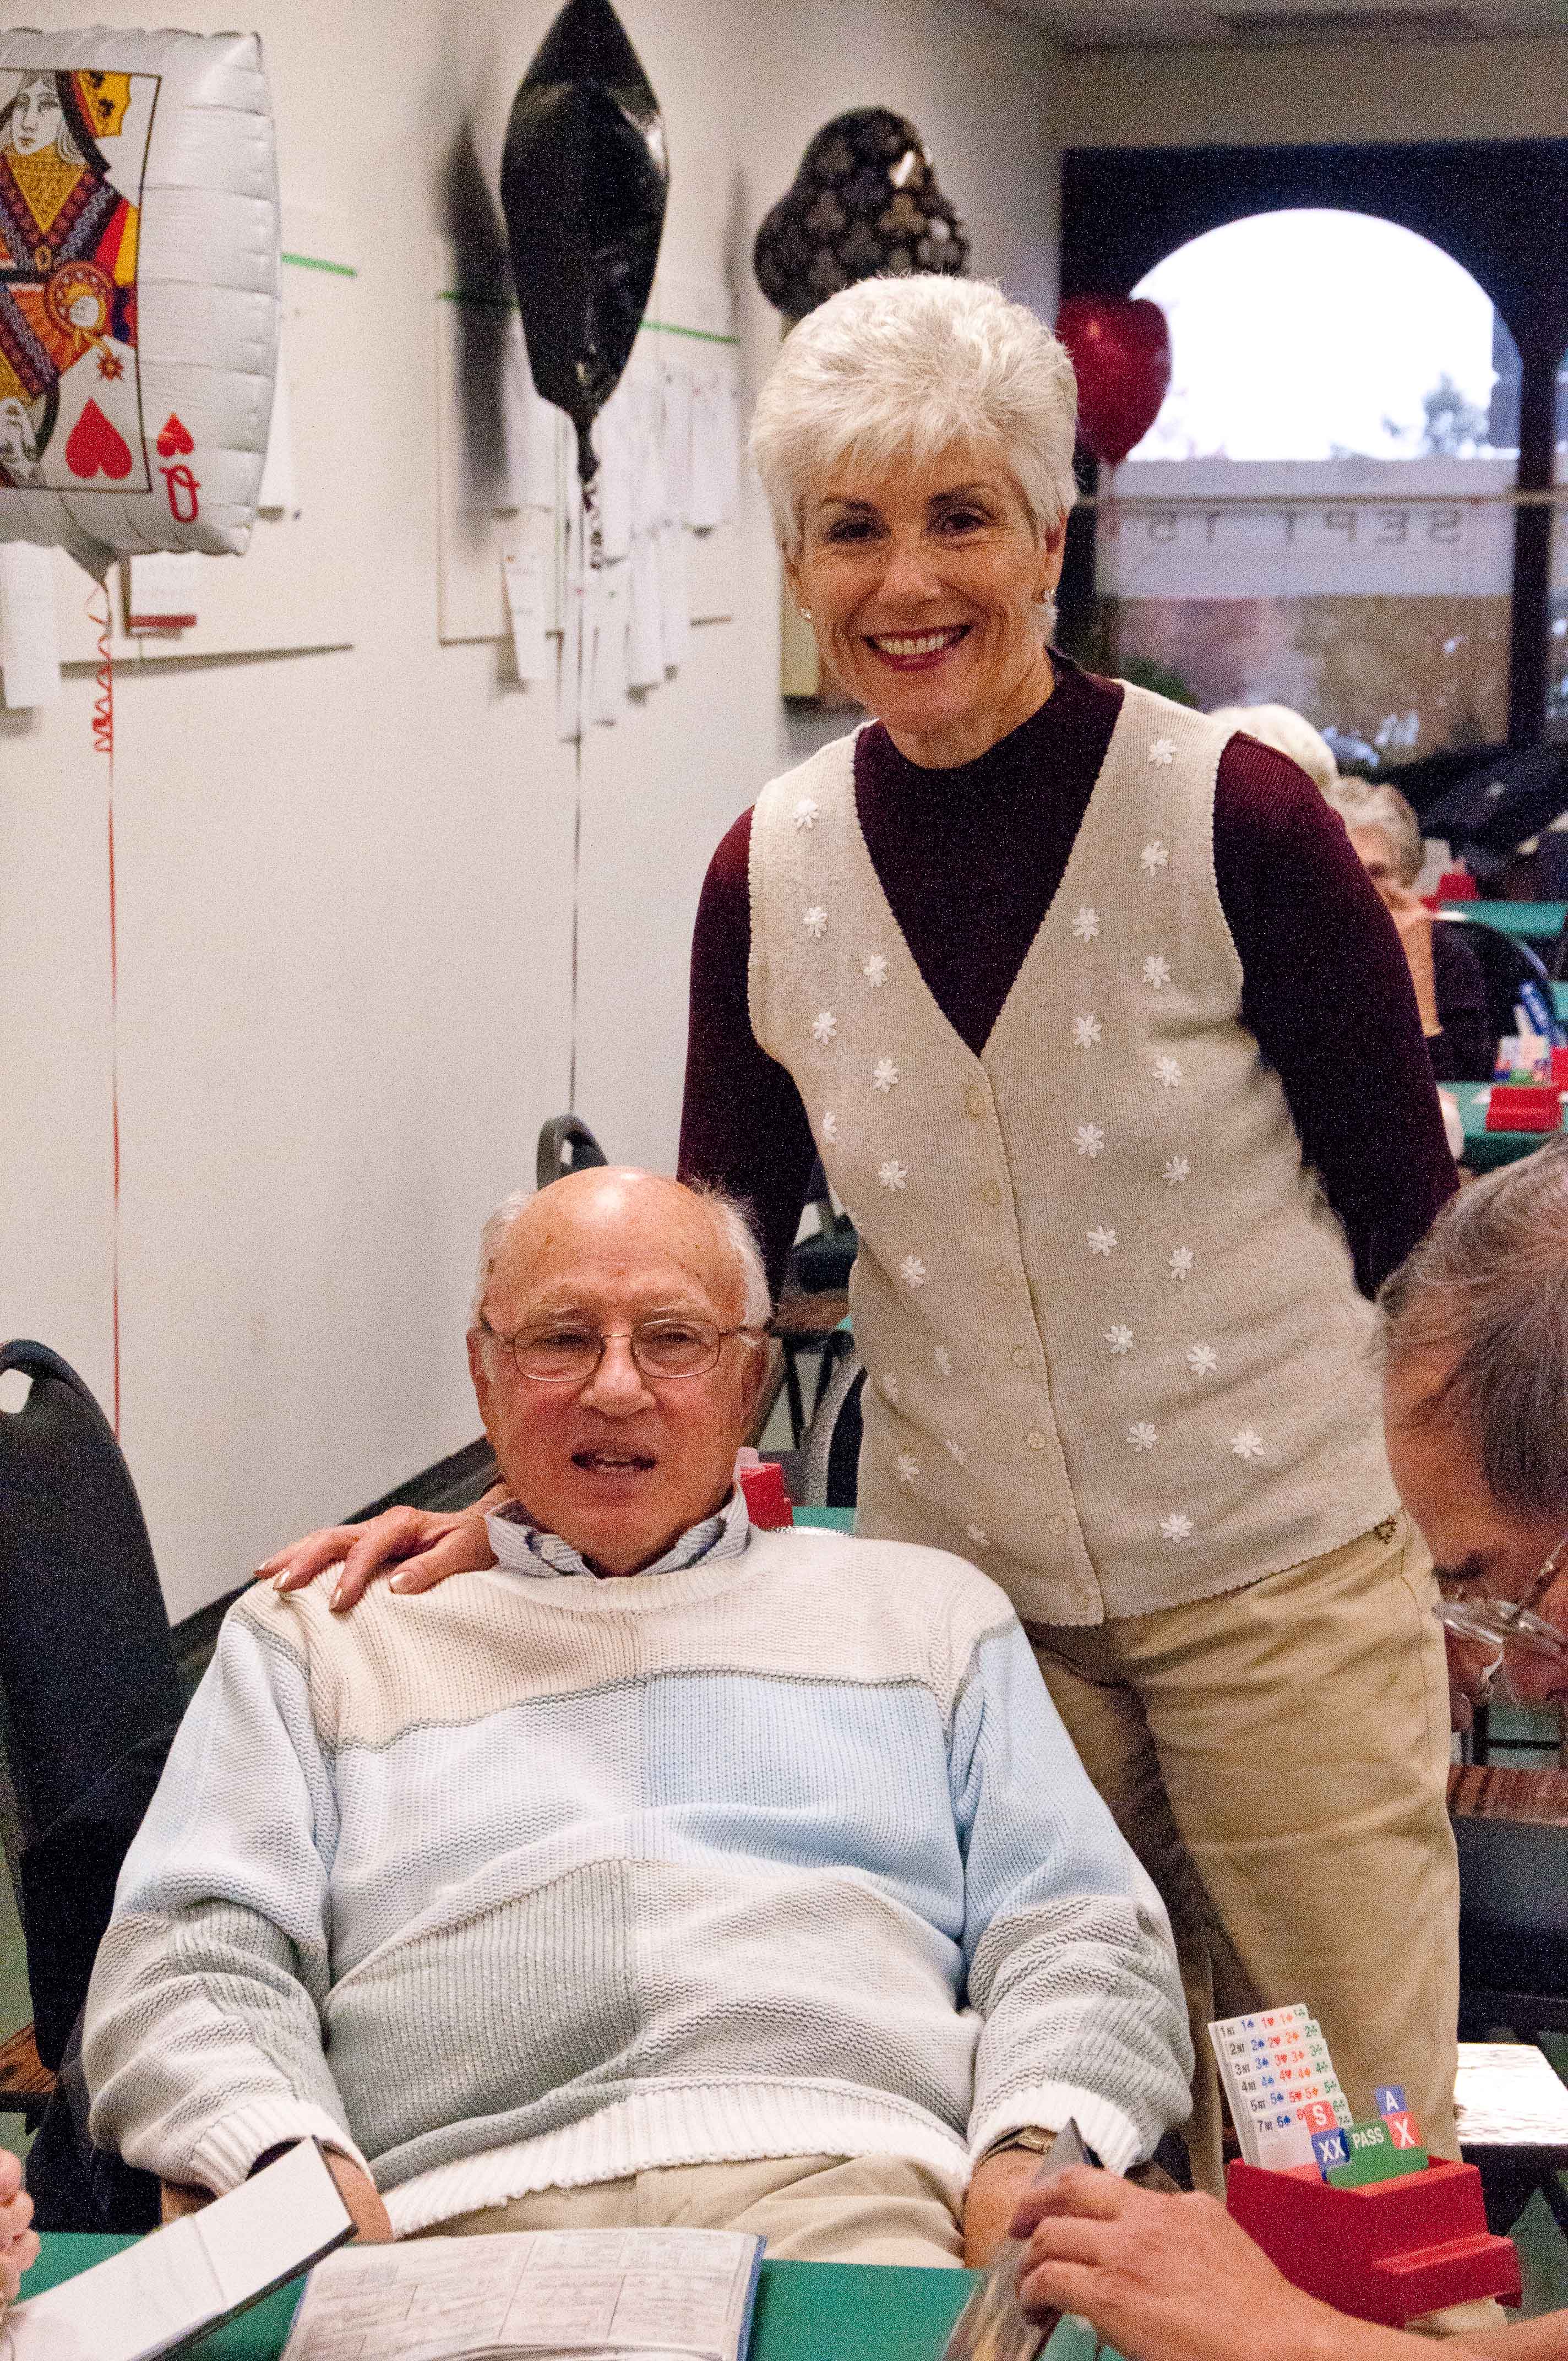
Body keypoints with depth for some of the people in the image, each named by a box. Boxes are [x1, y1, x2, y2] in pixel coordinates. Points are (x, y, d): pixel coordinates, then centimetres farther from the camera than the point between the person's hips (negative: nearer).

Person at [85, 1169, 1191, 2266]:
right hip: (450, 2212, 0)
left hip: (841, 2186, 0)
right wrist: (290, 2163, -10)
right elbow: (195, 1955, 12)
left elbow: (1080, 1933, 17)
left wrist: (1036, 2154, -5)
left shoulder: (928, 1611, 26)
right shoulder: (316, 1636, 24)